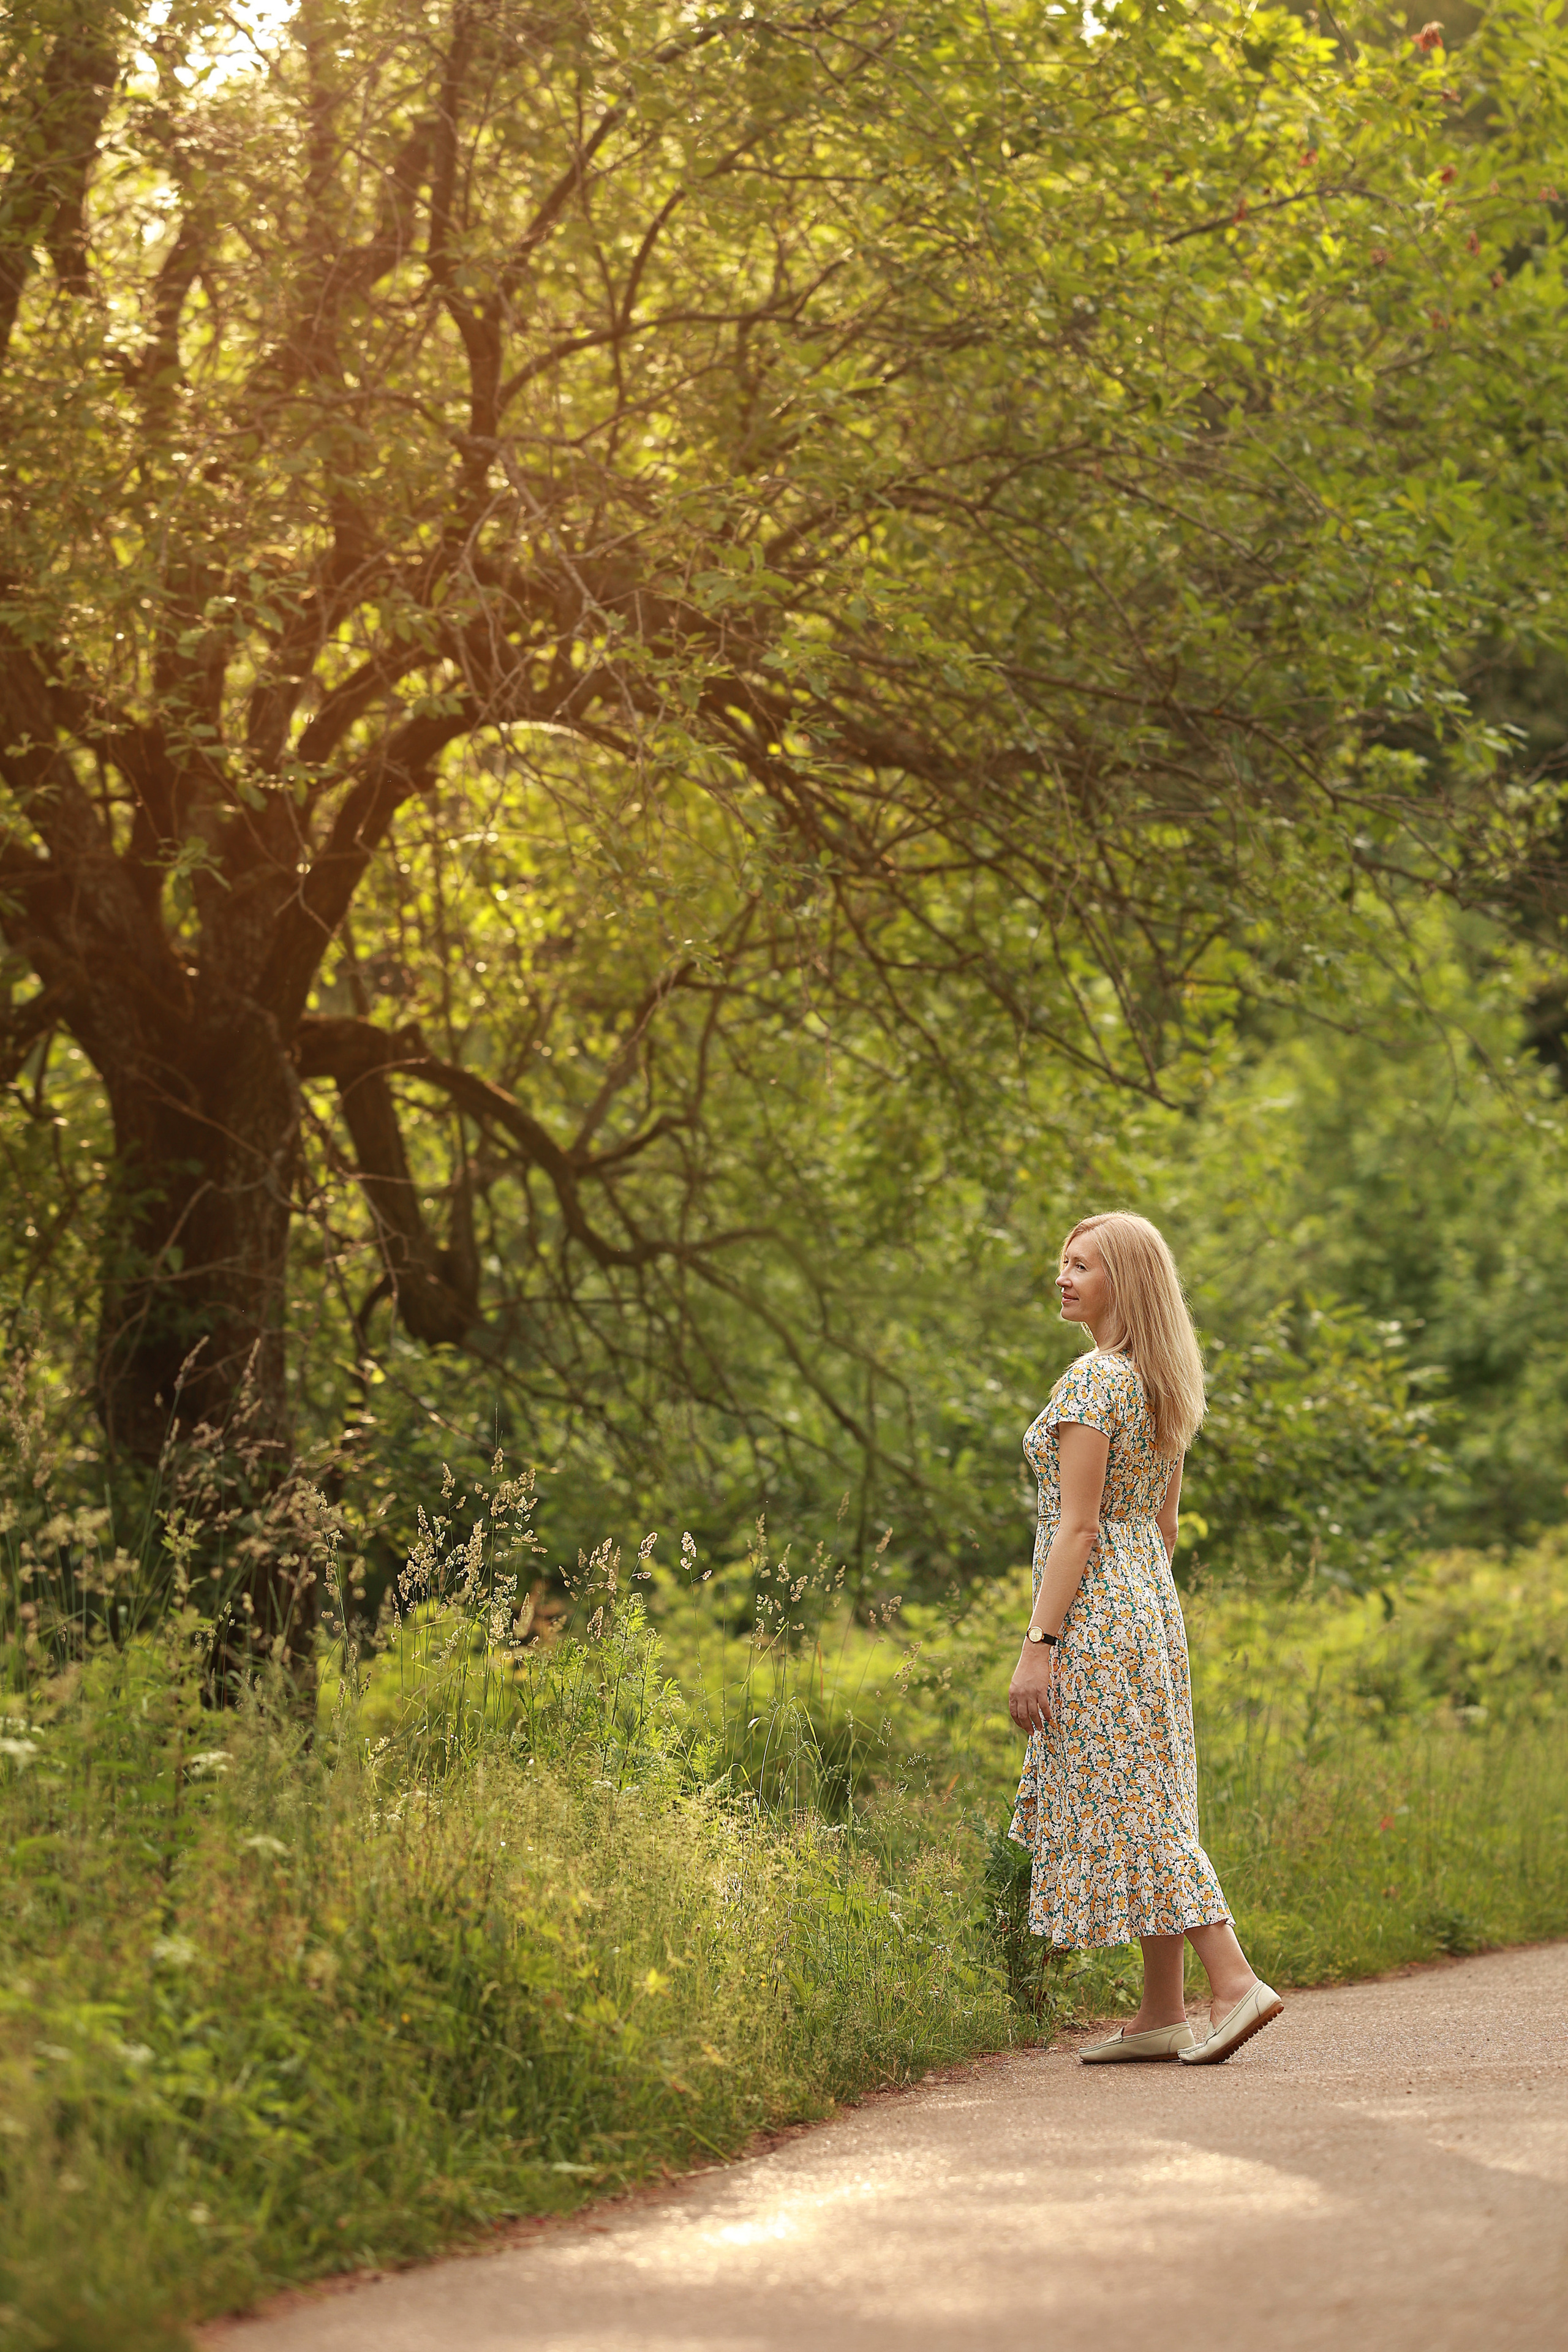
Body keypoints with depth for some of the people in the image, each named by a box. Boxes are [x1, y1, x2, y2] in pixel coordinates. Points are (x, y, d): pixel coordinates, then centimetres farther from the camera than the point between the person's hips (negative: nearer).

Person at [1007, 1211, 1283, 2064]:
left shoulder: (1094, 1379, -15)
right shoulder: (1165, 1386, 13)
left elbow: (1077, 1523, -19)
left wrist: (1038, 1643, -18)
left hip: (1094, 1610, -9)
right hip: (1153, 1606, 9)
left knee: (1128, 1809, -8)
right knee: (1148, 1800, 9)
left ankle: (1236, 1983, -15)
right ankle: (1160, 2015, 11)